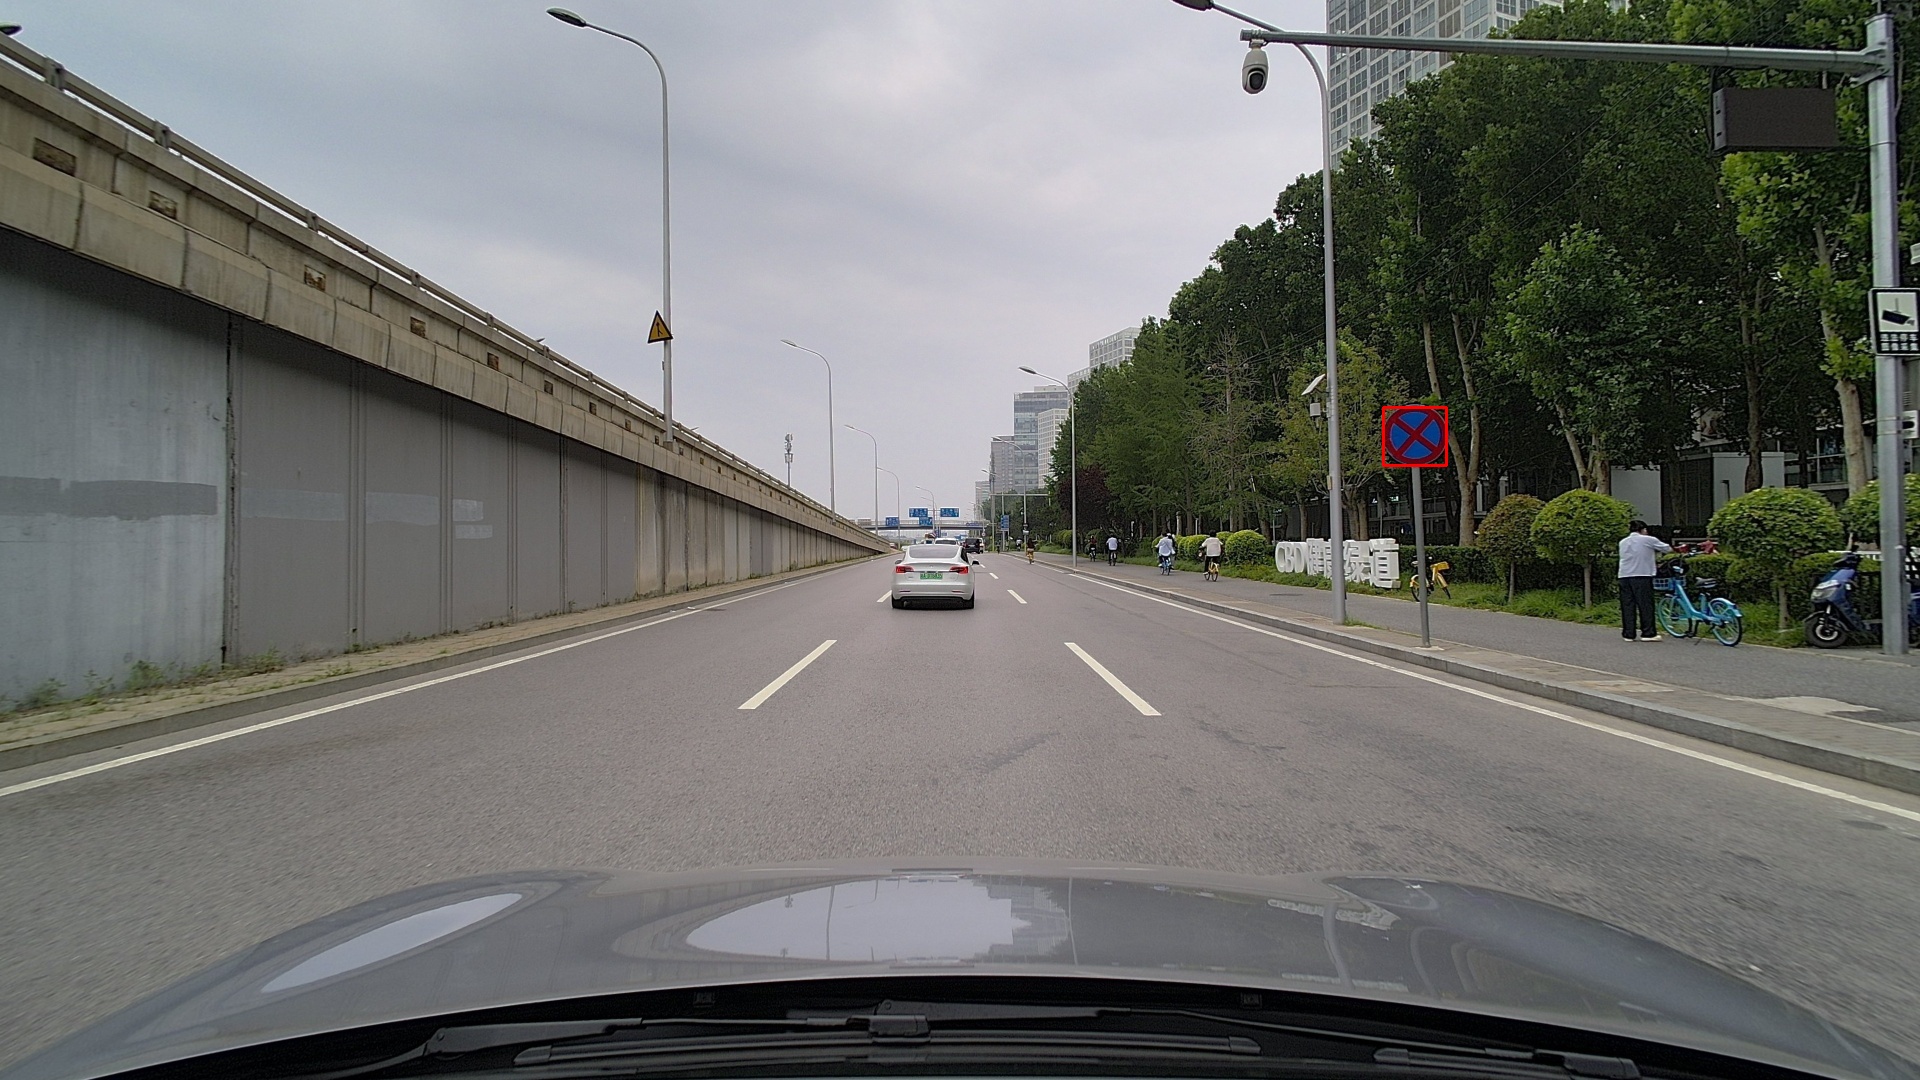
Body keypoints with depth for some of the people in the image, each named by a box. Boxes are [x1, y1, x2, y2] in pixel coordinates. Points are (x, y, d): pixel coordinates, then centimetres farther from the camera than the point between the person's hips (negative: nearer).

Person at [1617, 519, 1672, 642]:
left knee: (1627, 605, 5)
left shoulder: (1623, 542, 16)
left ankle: (1628, 634, 5)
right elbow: (1667, 549, 7)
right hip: (1642, 576, -5)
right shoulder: (1648, 540, 1)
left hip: (1624, 577, 5)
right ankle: (1648, 633, 0)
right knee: (1645, 605, 0)